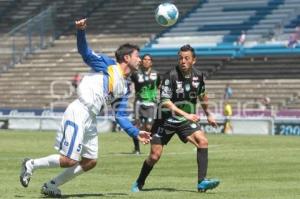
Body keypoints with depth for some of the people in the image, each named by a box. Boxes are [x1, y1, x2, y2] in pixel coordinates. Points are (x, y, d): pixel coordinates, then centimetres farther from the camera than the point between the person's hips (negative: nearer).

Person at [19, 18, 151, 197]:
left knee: (90, 162, 8)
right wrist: (81, 31, -27)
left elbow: (120, 116, 20)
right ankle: (31, 165, 8)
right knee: (70, 160, -12)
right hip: (79, 112, -9)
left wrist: (136, 133, 11)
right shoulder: (108, 65, -1)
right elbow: (85, 51, -10)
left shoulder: (124, 89, 18)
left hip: (91, 119, 9)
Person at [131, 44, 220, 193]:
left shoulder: (198, 76, -4)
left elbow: (202, 96, 17)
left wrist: (208, 114, 25)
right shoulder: (171, 76, -21)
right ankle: (139, 183, 24)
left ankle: (202, 182, -21)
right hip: (166, 120, -4)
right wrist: (185, 114, -35)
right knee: (155, 155, -2)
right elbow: (165, 101, -27)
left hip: (187, 120, 4)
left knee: (203, 141, -20)